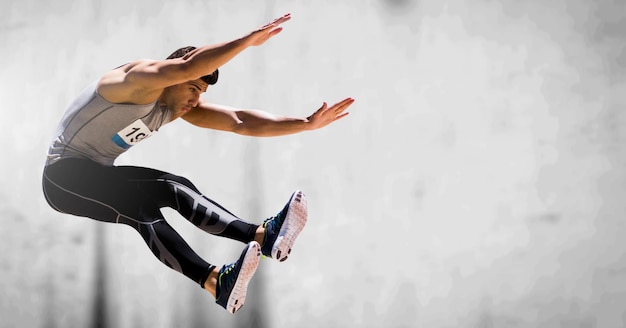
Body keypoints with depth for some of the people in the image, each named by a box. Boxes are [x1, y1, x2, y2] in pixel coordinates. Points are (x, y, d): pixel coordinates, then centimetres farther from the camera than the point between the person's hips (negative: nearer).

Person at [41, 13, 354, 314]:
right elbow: (187, 67, -40)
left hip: (100, 177, 8)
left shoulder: (180, 107, 3)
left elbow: (239, 122, -4)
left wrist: (307, 123, -10)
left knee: (177, 188, -19)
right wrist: (251, 38, -40)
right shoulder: (141, 78, -19)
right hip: (64, 176, -7)